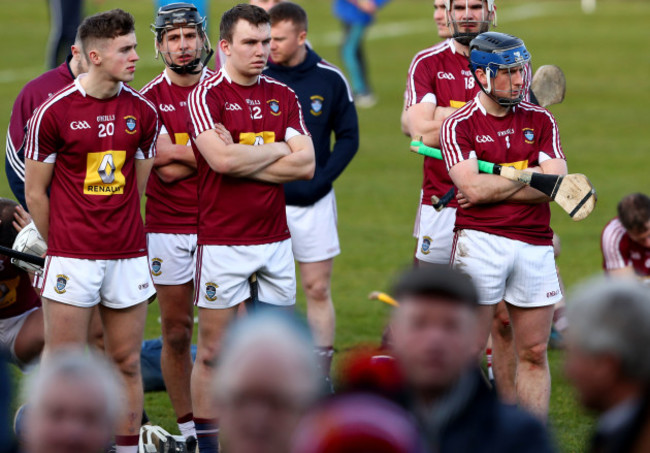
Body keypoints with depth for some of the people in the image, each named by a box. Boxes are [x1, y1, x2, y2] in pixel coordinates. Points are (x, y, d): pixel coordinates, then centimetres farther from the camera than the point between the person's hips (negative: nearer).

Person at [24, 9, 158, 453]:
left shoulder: (143, 112, 3)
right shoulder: (54, 112, -8)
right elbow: (34, 192, 1)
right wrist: (61, 244, 9)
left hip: (129, 257, 4)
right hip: (72, 260, -3)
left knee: (127, 363, 7)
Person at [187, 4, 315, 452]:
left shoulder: (283, 96, 10)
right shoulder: (207, 95, -6)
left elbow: (305, 164, 0)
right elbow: (222, 159, -20)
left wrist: (244, 162, -9)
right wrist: (277, 149, -5)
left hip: (275, 239, 5)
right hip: (222, 242, -5)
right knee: (214, 352, 0)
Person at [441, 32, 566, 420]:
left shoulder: (540, 120, 9)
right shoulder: (459, 125, -1)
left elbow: (555, 184, -3)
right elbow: (472, 186, -15)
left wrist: (491, 188, -8)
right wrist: (528, 176, -8)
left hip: (535, 243, 4)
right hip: (480, 240, -4)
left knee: (534, 354, 6)